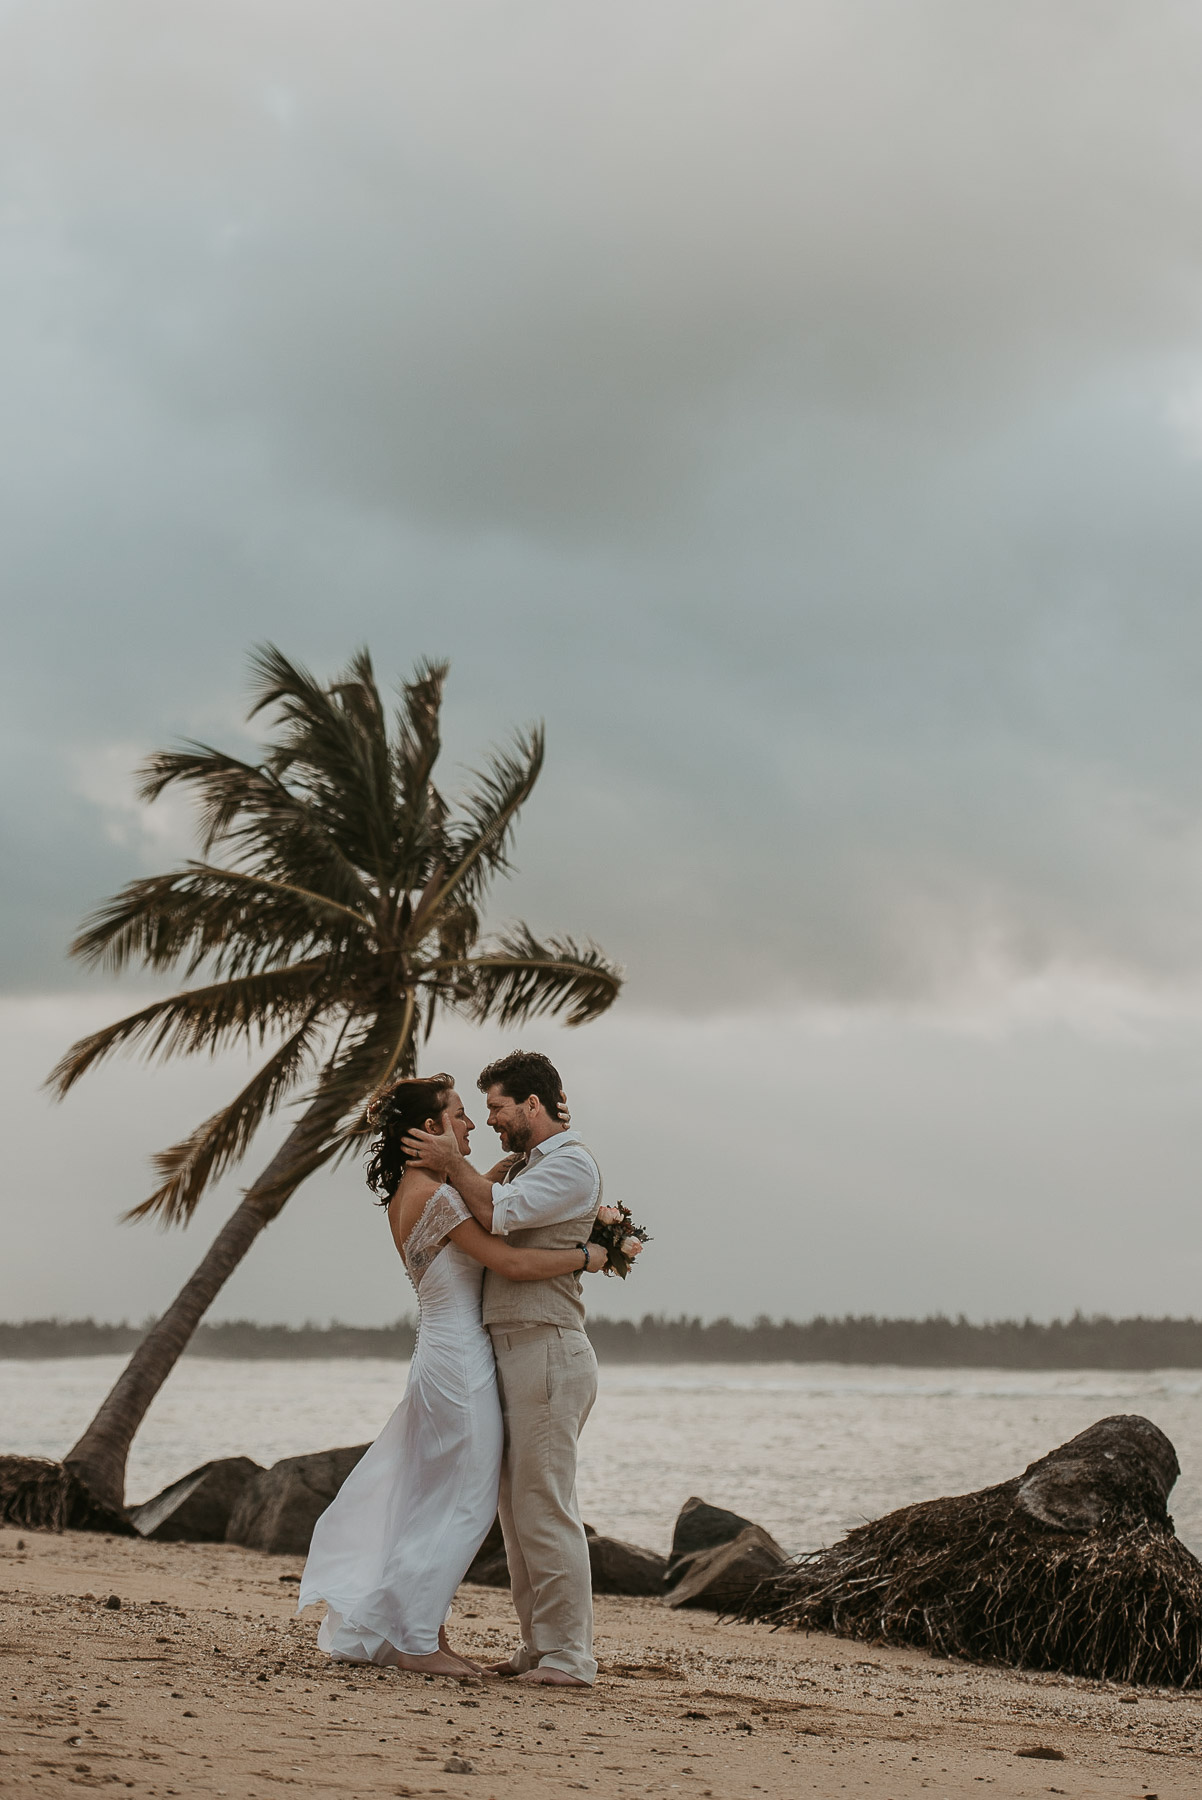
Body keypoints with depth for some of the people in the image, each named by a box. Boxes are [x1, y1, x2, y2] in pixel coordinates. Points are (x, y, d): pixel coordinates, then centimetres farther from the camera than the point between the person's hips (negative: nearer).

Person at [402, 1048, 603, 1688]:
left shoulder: (571, 1164, -9)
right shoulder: (521, 1165, 21)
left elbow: (500, 1213, -20)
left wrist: (453, 1164, -6)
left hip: (547, 1351, -10)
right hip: (512, 1351, 10)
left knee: (544, 1508, -10)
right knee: (518, 1509, 11)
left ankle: (569, 1655, -8)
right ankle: (538, 1645, 16)